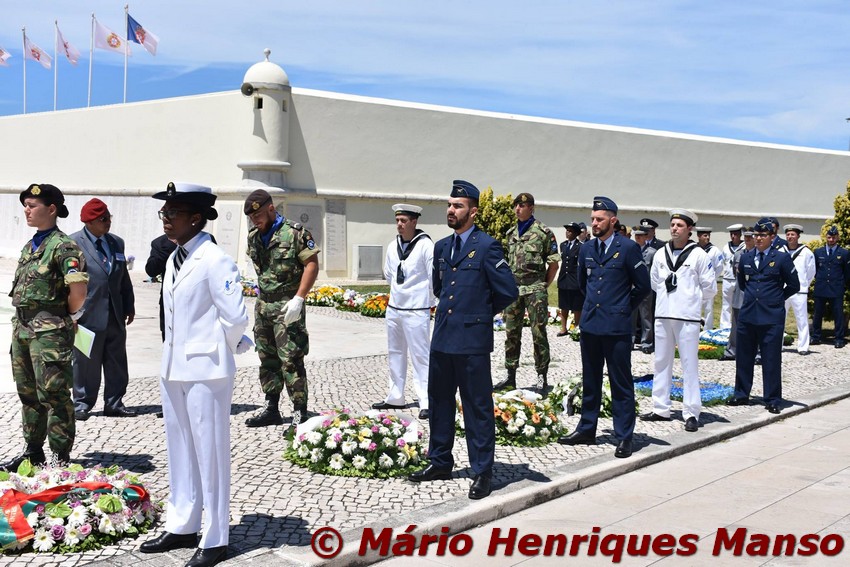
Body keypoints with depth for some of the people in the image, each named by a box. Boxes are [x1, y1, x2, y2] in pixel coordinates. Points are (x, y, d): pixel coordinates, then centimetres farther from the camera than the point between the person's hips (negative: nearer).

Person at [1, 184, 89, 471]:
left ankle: (60, 457, 4)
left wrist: (66, 318, -8)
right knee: (28, 393, 15)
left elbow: (78, 291, -22)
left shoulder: (63, 246, -13)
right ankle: (33, 451, 26)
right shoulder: (30, 246, 15)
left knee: (53, 394, -4)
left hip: (49, 332, -9)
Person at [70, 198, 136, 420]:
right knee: (86, 362, 4)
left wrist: (129, 306, 14)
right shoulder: (73, 243, -6)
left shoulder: (116, 242, 12)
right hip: (88, 314, -5)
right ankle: (82, 403, 17)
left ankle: (114, 403, 18)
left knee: (117, 363, 8)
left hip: (115, 314, 5)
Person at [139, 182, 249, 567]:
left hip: (205, 370, -8)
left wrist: (221, 351, -4)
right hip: (174, 368, 8)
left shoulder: (215, 261, -15)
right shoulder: (173, 258, 10)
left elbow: (235, 318, -18)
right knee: (180, 451, 18)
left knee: (210, 453, 2)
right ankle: (182, 527, 32)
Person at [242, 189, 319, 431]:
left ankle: (300, 414, -3)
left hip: (287, 307, -7)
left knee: (291, 361, -9)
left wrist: (298, 298, -19)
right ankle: (271, 409, 23)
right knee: (267, 360, 13)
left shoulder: (295, 232, -11)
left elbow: (312, 264, -13)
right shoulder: (254, 237, 10)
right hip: (262, 305, 7)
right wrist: (260, 289, 17)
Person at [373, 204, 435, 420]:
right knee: (395, 353, 14)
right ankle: (395, 397, 25)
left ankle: (425, 402, -2)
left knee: (420, 355, -6)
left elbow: (435, 278, -10)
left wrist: (425, 298, 0)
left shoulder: (425, 245, -13)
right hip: (393, 307, 7)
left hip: (416, 310, -7)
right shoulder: (393, 246, 6)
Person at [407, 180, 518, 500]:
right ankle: (440, 463, 29)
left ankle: (482, 473, 9)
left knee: (477, 407, 0)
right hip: (442, 338, 7)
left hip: (472, 340, -7)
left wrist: (482, 312, 3)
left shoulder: (486, 246, -9)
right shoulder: (441, 247, 12)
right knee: (439, 402, 15)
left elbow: (508, 292, -10)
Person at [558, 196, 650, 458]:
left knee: (621, 383, 1)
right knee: (590, 381, 14)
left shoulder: (628, 248, -7)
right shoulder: (587, 249, 10)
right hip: (590, 325, 6)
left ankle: (624, 437, 7)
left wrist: (623, 307, 5)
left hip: (616, 327, -6)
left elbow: (643, 286, -2)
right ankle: (586, 429, 23)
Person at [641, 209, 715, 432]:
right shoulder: (661, 254, 9)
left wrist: (690, 296, 3)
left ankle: (691, 414, 0)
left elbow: (710, 288, 1)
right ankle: (660, 409, 19)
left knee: (690, 365, -3)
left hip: (687, 317, -5)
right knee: (662, 363, 10)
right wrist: (669, 293, 12)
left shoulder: (698, 255, -3)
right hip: (662, 315, 5)